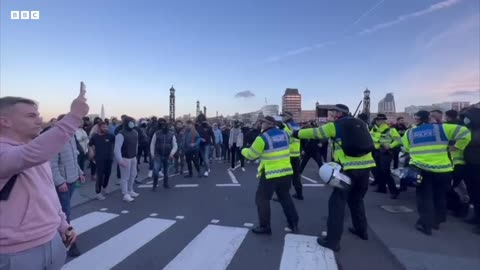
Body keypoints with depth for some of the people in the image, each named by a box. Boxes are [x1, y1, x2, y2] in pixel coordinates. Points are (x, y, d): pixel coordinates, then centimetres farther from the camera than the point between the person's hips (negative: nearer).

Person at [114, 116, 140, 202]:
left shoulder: (135, 132, 7)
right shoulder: (121, 134, -18)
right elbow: (117, 148, -22)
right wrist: (120, 160, -25)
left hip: (133, 157, 8)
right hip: (125, 158, -8)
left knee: (133, 175, 19)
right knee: (125, 177, -1)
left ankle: (130, 191, 35)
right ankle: (125, 194, 9)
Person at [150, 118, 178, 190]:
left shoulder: (172, 135, -2)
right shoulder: (156, 134, -2)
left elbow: (175, 146, -1)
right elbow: (152, 144, 3)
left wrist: (172, 153, -15)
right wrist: (152, 154, -3)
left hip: (167, 156, 1)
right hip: (158, 155, -1)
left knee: (166, 171, 13)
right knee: (155, 170, -13)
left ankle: (166, 184, 31)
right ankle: (154, 185, 6)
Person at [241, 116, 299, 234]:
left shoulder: (263, 138, -14)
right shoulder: (284, 134, 5)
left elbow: (251, 155, -7)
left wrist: (243, 150, 14)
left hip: (270, 174, -7)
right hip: (286, 171, 7)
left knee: (262, 198, 9)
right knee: (285, 197, 22)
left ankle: (264, 227, 15)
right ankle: (294, 223, 29)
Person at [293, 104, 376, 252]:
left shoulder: (335, 126, 0)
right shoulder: (361, 124, 17)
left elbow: (314, 133, 5)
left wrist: (296, 133, 17)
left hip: (349, 168, -7)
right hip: (366, 166, 7)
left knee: (337, 202, -1)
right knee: (356, 199, 26)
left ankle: (332, 240, 0)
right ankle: (361, 230, 38)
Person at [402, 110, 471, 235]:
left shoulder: (410, 133, 7)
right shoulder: (441, 128, 3)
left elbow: (406, 148, 17)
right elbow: (464, 132, 0)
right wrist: (458, 146, 9)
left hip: (421, 168, 0)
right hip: (442, 169, 1)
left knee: (424, 197, 9)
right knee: (439, 196, 19)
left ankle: (425, 224, 3)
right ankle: (436, 221, 30)